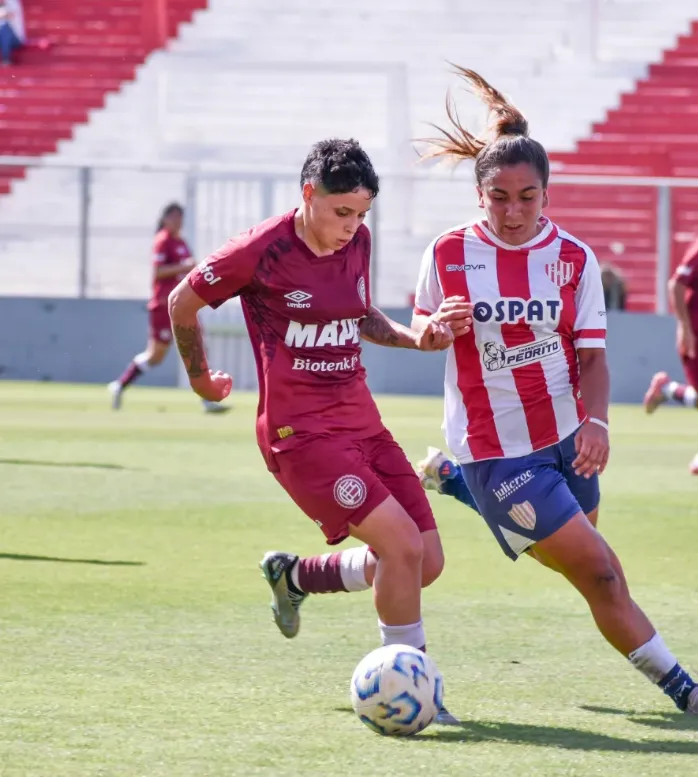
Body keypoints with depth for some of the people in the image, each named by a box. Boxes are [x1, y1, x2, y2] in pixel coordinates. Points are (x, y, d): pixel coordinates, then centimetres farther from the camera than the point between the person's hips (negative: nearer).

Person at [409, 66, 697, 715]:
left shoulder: (574, 260, -3)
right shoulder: (447, 256, -7)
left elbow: (592, 353, -2)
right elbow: (419, 329, 6)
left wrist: (596, 420, -19)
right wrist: (437, 327, -18)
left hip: (566, 439, 5)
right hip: (496, 449, -4)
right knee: (600, 574, -12)